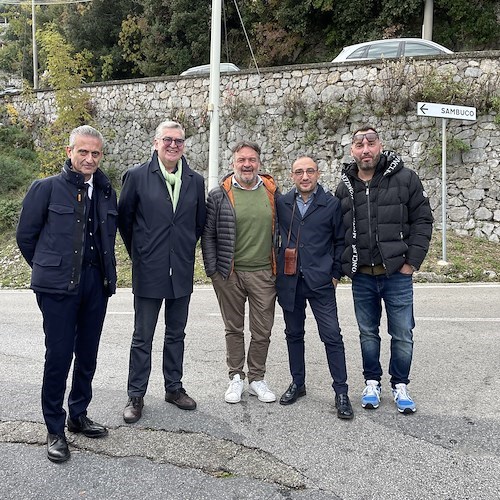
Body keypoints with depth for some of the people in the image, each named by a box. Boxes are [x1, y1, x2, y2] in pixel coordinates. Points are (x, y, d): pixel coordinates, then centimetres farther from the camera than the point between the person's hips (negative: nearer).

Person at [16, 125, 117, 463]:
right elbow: (25, 235, 1)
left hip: (96, 284, 4)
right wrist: (48, 269, 8)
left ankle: (78, 416, 31)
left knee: (87, 355, 13)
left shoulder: (107, 192, 6)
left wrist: (105, 272, 11)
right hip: (58, 286, -4)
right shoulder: (47, 188, -6)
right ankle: (55, 429, 17)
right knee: (58, 356, 1)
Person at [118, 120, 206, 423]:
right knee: (142, 338, 6)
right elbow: (124, 218, 2)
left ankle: (174, 387, 30)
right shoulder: (137, 176, -6)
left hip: (182, 271, 3)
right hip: (149, 272, -3)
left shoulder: (196, 181, 4)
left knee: (176, 335, 15)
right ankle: (136, 396, 19)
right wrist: (138, 253, 7)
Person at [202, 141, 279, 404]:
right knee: (234, 328, 11)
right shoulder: (219, 195, -2)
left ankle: (257, 379, 25)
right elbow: (208, 234, 0)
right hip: (229, 274, -2)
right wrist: (212, 269, -6)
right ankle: (236, 378, 27)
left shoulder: (272, 192, 5)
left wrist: (278, 267, 8)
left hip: (264, 273, 2)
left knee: (262, 330, 8)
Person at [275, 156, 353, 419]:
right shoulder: (282, 203, 5)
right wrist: (276, 270, 9)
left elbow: (340, 240, 4)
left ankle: (341, 392, 5)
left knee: (332, 336, -5)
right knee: (294, 333, 13)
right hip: (289, 280, 3)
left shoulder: (331, 203, 1)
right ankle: (297, 383, 28)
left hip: (320, 280, -2)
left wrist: (335, 273, -1)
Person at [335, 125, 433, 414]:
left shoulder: (404, 179, -3)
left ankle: (400, 385, 27)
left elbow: (423, 220, -3)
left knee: (402, 334, 8)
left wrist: (412, 262, -8)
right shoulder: (345, 187, 7)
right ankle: (372, 382, 31)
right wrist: (340, 266, 4)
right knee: (368, 333, 15)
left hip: (397, 274, -2)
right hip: (361, 276, 3)